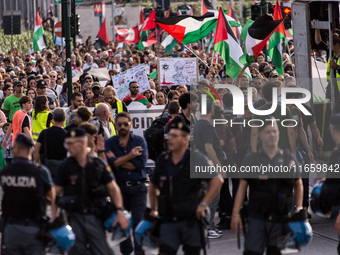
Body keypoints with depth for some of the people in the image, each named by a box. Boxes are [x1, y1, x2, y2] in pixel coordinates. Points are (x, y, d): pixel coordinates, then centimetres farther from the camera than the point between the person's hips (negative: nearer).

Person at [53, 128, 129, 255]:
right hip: (74, 217, -1)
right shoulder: (64, 167, -1)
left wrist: (120, 212, -8)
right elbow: (55, 194, -1)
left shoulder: (98, 165, 2)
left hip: (94, 217, 1)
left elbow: (113, 188, 5)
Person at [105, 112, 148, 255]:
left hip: (137, 187, -1)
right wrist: (130, 156, -11)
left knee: (138, 221, -9)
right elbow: (111, 163, -10)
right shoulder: (110, 143, 7)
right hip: (119, 188, 1)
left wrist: (118, 161, -6)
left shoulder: (139, 141, 6)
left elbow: (141, 163, -8)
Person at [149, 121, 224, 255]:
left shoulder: (196, 159, -6)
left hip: (191, 221, -3)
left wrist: (203, 204, -12)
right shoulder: (162, 161, 7)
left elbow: (217, 180, -8)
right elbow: (153, 186, 23)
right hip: (168, 222, 3)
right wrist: (153, 210, 16)